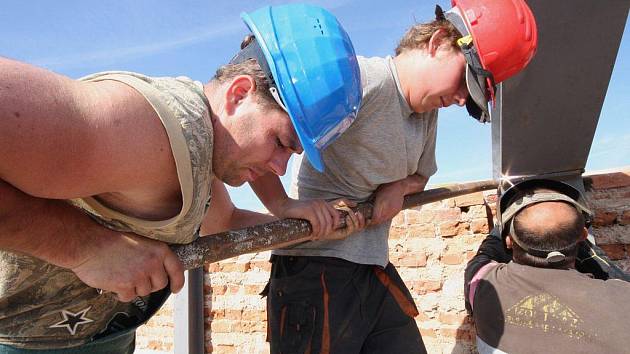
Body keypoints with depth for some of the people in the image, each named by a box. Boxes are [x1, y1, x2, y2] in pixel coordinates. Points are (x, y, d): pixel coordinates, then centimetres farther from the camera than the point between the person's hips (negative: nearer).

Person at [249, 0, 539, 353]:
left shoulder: (428, 111, 11)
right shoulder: (367, 80, -18)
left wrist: (399, 188, 3)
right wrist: (282, 204, -27)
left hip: (376, 271, 8)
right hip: (317, 270, -8)